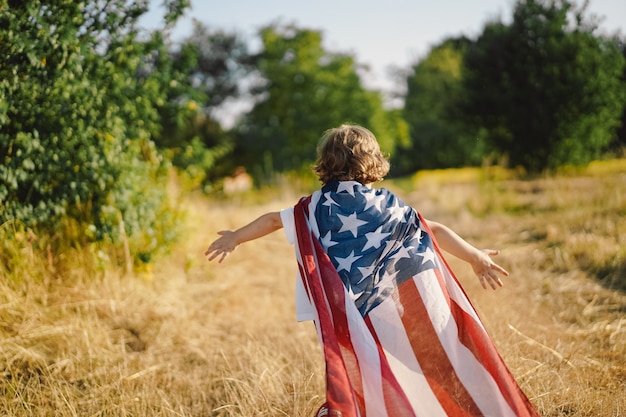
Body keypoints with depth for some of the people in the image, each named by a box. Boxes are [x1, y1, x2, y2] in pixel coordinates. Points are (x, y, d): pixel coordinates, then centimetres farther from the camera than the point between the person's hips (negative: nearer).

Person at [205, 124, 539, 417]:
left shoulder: (317, 206, 1)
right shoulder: (387, 203, 3)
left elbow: (273, 220, 11)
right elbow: (433, 231, 4)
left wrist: (236, 237, 26)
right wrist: (475, 257, 11)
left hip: (352, 320, -1)